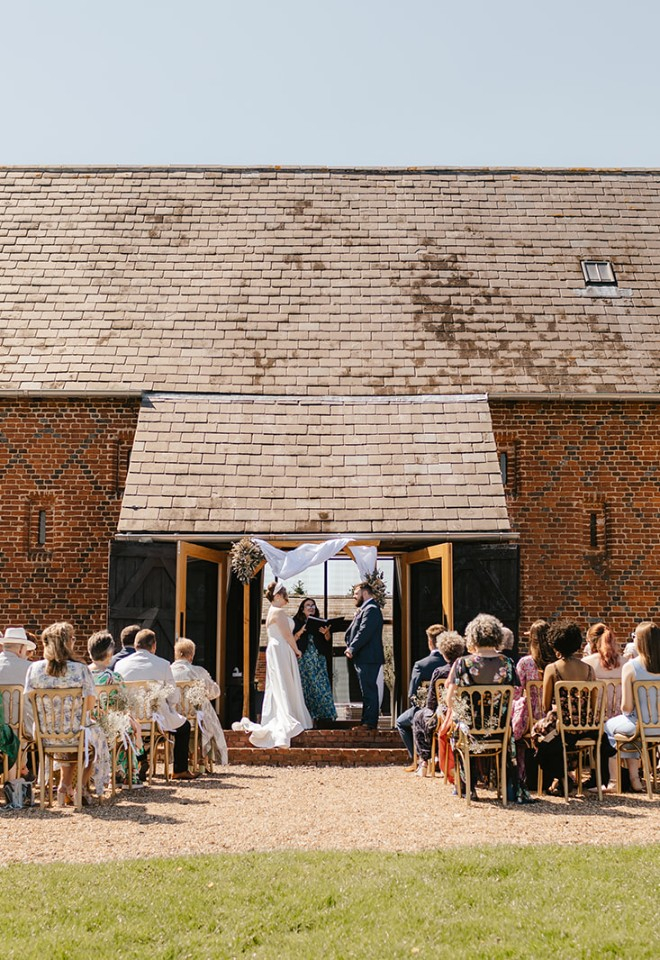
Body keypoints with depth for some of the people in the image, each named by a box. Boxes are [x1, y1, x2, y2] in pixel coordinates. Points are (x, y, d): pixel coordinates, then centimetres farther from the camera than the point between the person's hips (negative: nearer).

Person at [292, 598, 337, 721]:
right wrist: (301, 631, -18)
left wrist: (326, 632, -16)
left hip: (318, 657, 2)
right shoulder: (297, 622, 5)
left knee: (321, 684, -4)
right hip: (303, 658, -2)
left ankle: (324, 713, -3)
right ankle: (306, 714, 2)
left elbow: (327, 639, 5)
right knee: (305, 685, -2)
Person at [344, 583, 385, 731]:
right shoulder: (364, 609, 21)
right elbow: (352, 630, 20)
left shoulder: (371, 609, -12)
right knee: (367, 691, 12)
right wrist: (350, 647, 4)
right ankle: (367, 721, 17)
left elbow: (364, 632, -20)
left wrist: (352, 649, -14)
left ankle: (370, 722, -6)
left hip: (368, 658, -10)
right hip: (363, 658, 10)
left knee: (369, 690, -8)